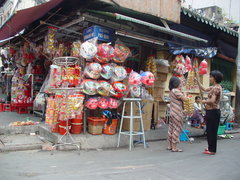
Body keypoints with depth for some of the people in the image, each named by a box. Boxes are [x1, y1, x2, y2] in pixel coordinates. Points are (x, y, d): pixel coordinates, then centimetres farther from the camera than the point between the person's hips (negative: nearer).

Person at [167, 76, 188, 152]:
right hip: (177, 113, -10)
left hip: (173, 112, 10)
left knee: (171, 129, 12)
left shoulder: (172, 91, 15)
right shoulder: (176, 91, -15)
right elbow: (185, 99, -15)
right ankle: (174, 147, 1)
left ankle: (170, 146, 19)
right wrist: (184, 94, 3)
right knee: (177, 129, -4)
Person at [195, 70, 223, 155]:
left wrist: (204, 101, -8)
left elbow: (212, 101, -26)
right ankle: (211, 147, 27)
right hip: (211, 111, 10)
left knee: (212, 131, -2)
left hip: (213, 111, -10)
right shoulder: (214, 87, 12)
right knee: (210, 131, 16)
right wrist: (197, 80, 22)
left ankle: (212, 150, 7)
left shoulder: (216, 88, -17)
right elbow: (204, 89, 25)